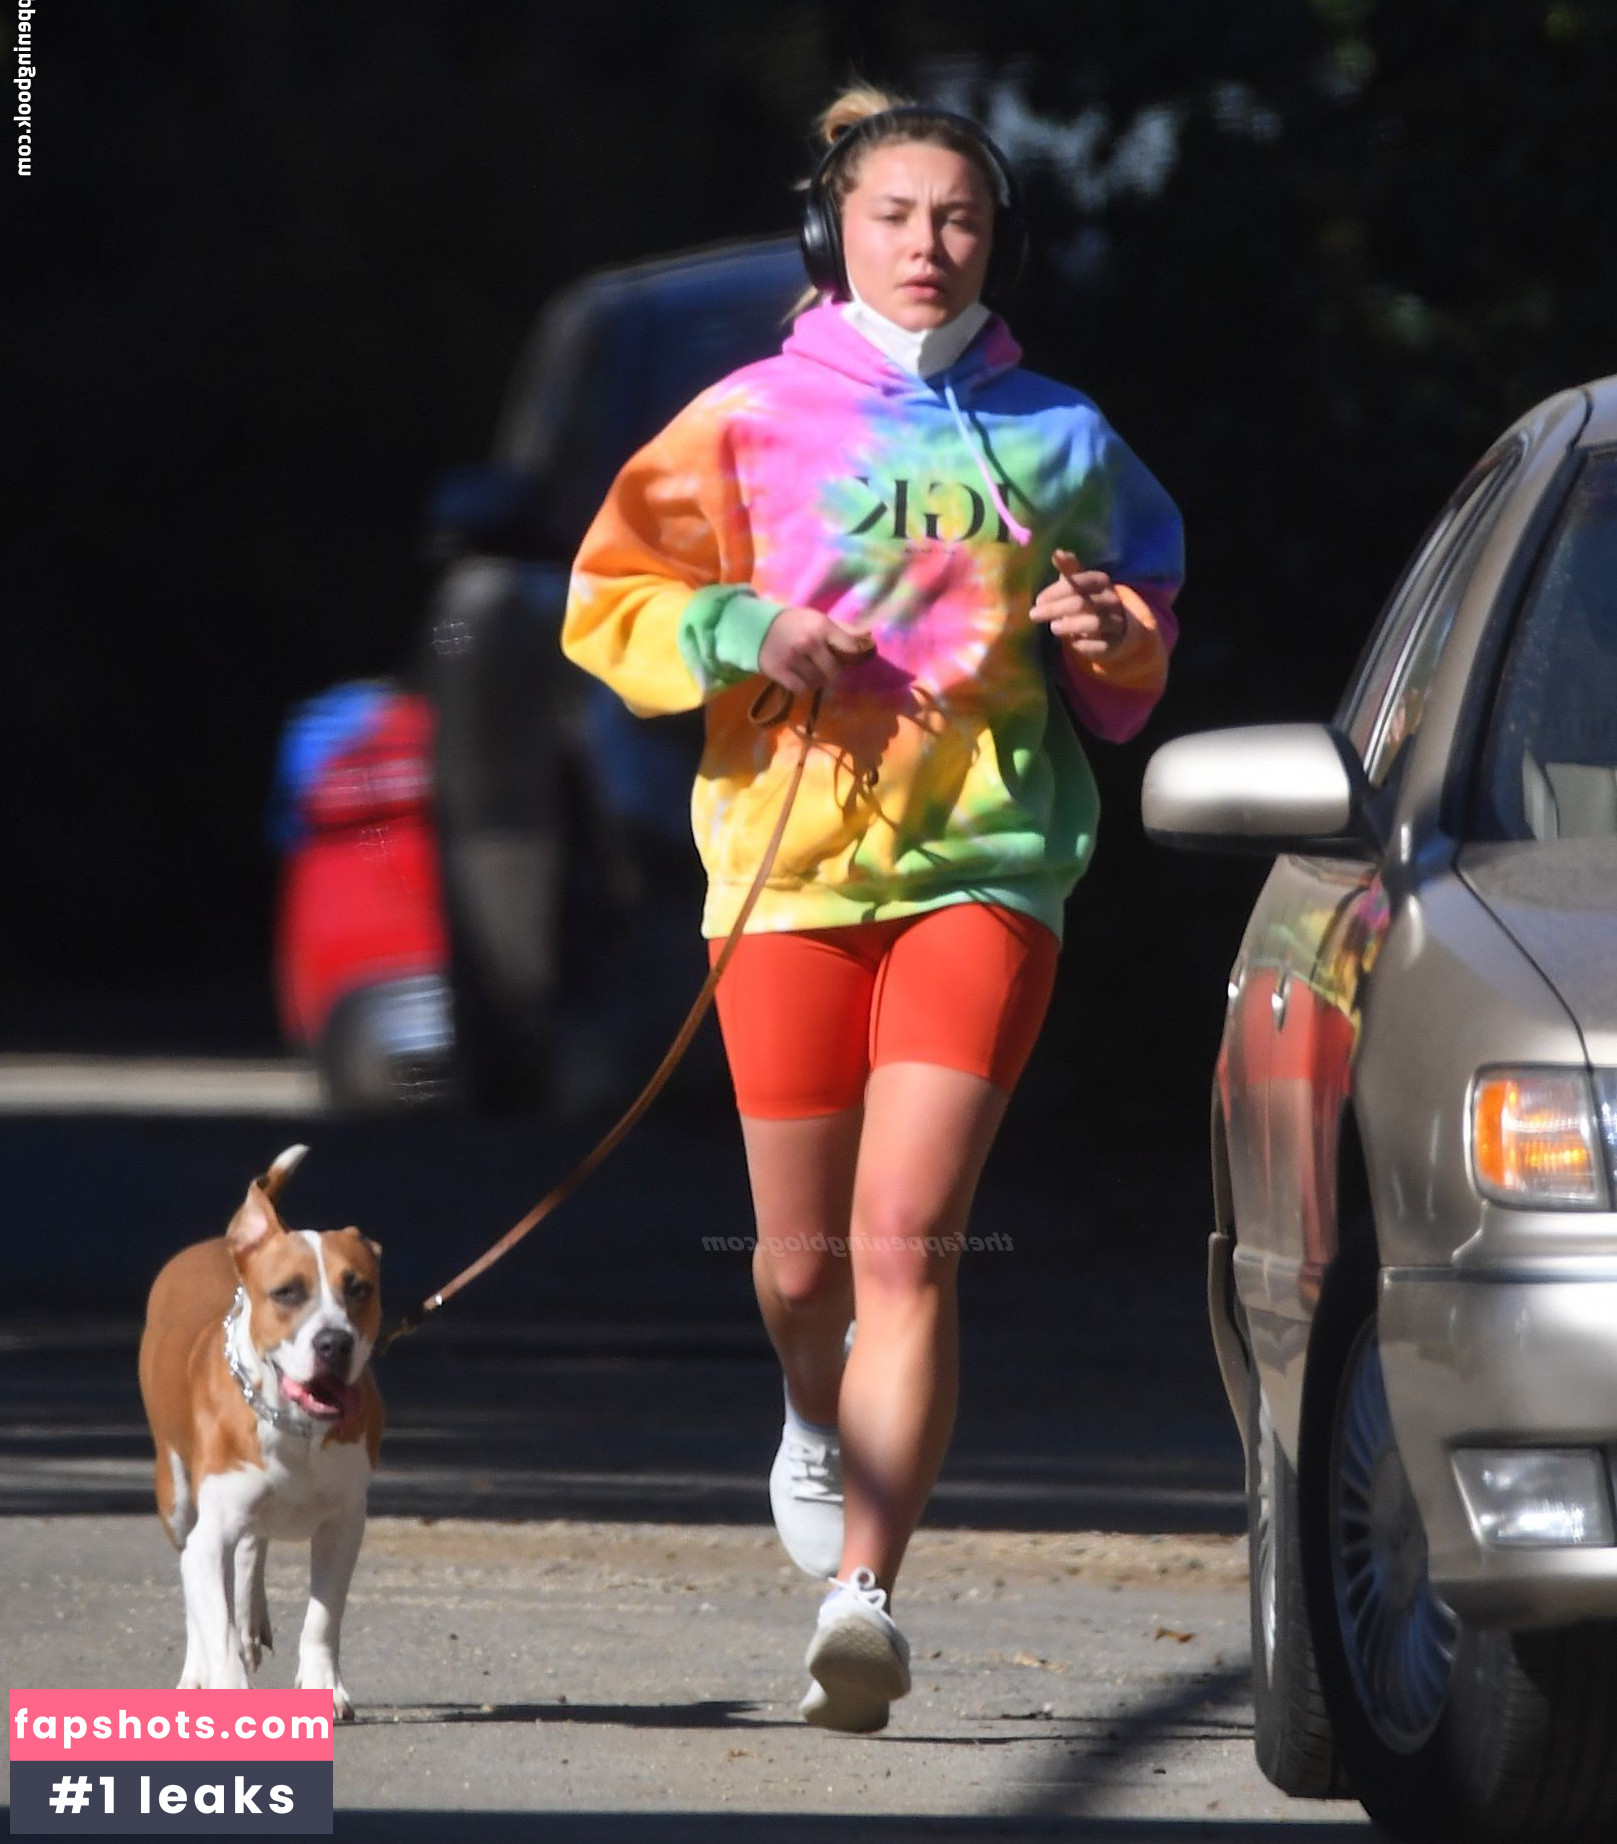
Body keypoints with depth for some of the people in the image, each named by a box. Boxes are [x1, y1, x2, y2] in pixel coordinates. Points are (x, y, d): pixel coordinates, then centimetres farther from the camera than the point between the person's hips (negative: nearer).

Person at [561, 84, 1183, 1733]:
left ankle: (863, 1591, -20)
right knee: (804, 1256, 8)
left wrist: (1116, 641, -1)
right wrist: (752, 632, -10)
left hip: (989, 856, -1)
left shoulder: (1055, 437, 10)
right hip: (789, 856, 1)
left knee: (909, 1241, -15)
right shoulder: (752, 420, 5)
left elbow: (1131, 677, 22)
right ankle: (819, 1419, 44)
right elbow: (608, 605, 7)